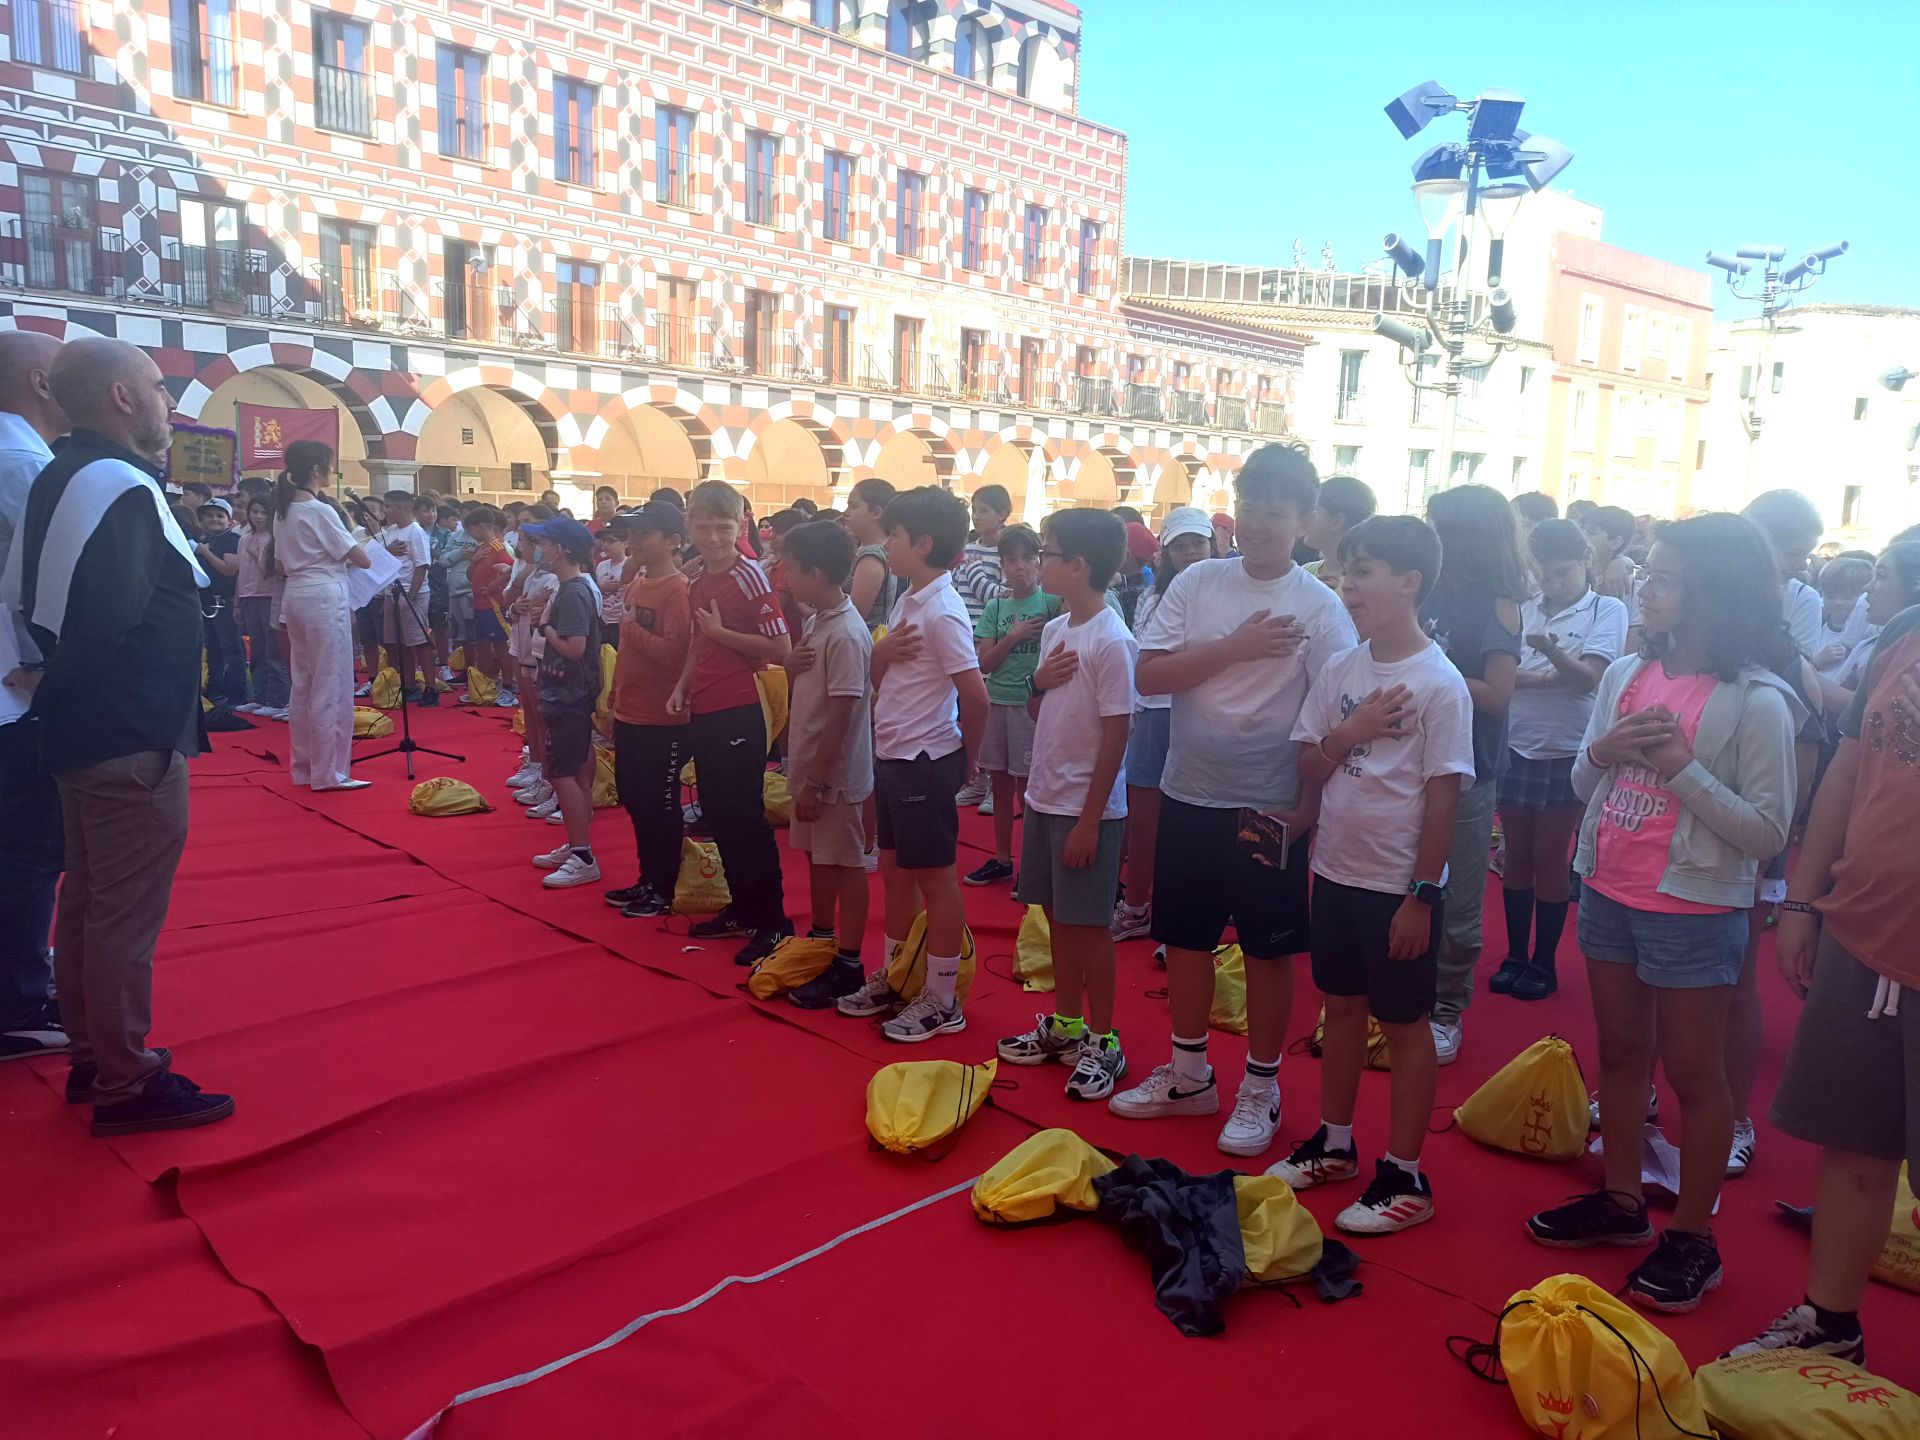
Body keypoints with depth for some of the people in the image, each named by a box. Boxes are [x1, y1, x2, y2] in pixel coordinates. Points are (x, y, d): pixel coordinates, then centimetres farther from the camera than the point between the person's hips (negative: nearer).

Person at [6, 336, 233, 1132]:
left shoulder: (64, 477, 12)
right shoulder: (119, 487, -18)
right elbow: (110, 619, -26)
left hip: (85, 730, 10)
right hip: (131, 737, -10)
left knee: (88, 898, 18)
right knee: (127, 913, -2)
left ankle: (92, 1056, 32)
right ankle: (127, 1086, 9)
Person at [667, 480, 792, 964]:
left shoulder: (749, 576, -13)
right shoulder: (696, 577, 10)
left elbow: (780, 649, -18)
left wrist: (721, 632, -16)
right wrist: (683, 686, 9)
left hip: (739, 714, -8)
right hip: (703, 711, 8)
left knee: (745, 819, -3)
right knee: (717, 815, 15)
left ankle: (773, 923, 8)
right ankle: (741, 911, 29)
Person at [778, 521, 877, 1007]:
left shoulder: (845, 635, -21)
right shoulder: (816, 621, 7)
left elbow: (840, 716, -23)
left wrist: (817, 782, -20)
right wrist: (791, 665, -4)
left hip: (835, 774, -9)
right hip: (811, 765, 9)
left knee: (845, 865, 2)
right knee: (816, 857, 20)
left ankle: (848, 966, 12)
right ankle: (820, 944, 35)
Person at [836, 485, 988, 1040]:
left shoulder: (942, 613, -19)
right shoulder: (907, 602, 9)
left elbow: (975, 697, -20)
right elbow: (877, 677, 13)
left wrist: (965, 759, -5)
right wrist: (882, 652, -10)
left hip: (925, 763, -9)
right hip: (891, 756, 9)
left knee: (935, 878, 2)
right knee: (895, 870, 18)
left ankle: (942, 1000, 15)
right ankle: (889, 978, 33)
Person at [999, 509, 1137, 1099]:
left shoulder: (1111, 641, -18)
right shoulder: (1055, 630, 7)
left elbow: (1116, 735, -18)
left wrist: (1090, 818, -17)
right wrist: (1040, 681, -7)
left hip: (1087, 806, -8)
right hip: (1045, 796, 8)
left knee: (1088, 923, 2)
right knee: (1057, 915, 16)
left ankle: (1102, 1042, 17)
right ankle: (1064, 1024, 31)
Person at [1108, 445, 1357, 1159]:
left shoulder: (1320, 607, -8)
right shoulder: (1198, 582, 0)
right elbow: (1149, 675, -7)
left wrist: (1308, 807, -13)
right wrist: (1236, 646, -16)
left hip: (1268, 806, -3)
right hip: (1188, 795, 4)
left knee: (1268, 949, 8)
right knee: (1186, 937, 14)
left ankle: (1260, 1089, 26)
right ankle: (1189, 1075, 32)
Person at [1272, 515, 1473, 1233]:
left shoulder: (1439, 684, -14)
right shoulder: (1340, 671, 3)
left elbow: (1442, 798, -14)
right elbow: (1309, 769, 5)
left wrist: (1422, 896, -14)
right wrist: (1349, 733, -14)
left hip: (1400, 885, -6)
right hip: (1336, 870, 6)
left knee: (1403, 1023, 6)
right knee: (1342, 1006, 18)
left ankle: (1404, 1175, 19)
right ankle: (1333, 1144, 33)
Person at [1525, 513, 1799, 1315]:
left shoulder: (1756, 702, -14)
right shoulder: (1626, 674, 2)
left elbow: (1767, 833, -15)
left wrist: (1682, 767, -23)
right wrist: (1603, 752, -11)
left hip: (1694, 910, -6)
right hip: (1607, 894, 6)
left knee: (1693, 1073, 6)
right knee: (1620, 1053, 17)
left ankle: (1693, 1238, 22)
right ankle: (1620, 1201, 33)